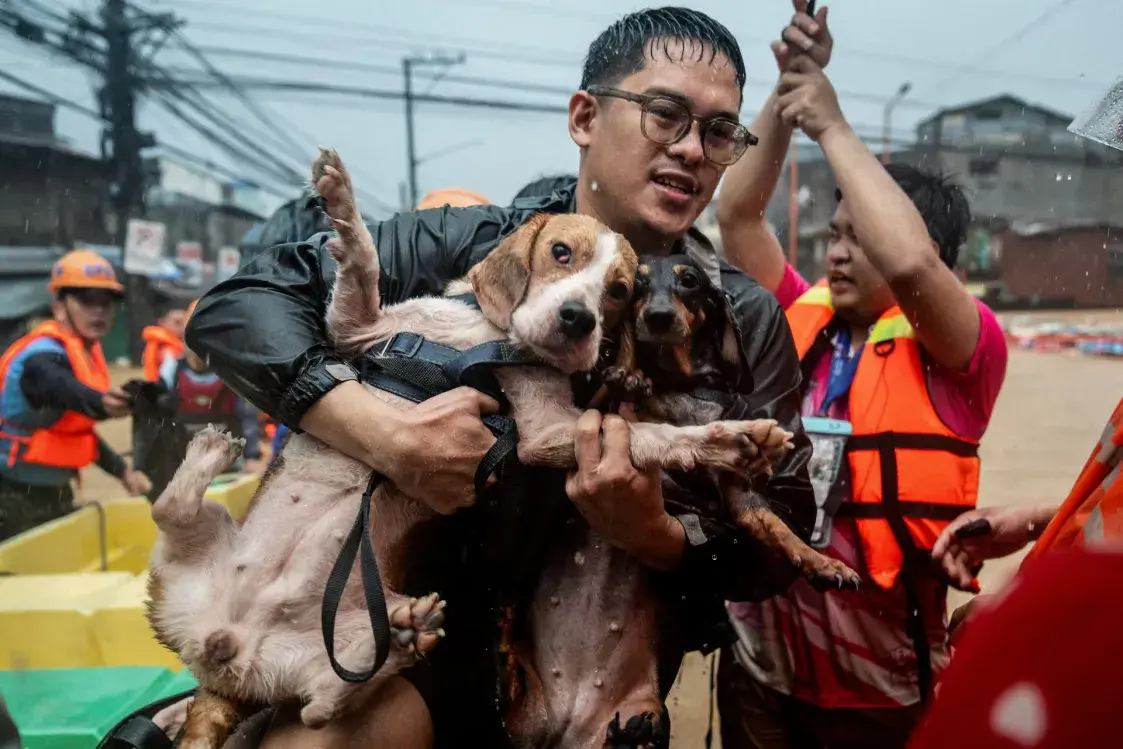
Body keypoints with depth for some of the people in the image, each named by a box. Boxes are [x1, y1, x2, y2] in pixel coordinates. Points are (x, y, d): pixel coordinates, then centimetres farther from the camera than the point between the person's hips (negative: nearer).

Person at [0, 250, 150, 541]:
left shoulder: (87, 353, 7)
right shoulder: (42, 357, -19)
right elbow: (63, 390, -44)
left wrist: (123, 472, 15)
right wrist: (101, 403, -65)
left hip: (55, 496, 9)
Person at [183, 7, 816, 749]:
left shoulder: (748, 320, -4)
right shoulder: (467, 246, -7)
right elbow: (238, 303, -11)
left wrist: (657, 536, -24)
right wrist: (385, 433, -25)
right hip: (441, 601, -1)